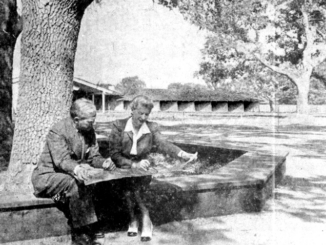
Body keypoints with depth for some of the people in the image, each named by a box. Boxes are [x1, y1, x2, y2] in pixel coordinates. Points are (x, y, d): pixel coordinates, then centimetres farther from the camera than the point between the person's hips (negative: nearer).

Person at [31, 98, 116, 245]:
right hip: (48, 175, -7)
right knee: (75, 184, -36)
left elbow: (93, 156, 4)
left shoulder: (89, 131, 2)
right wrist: (76, 169, -52)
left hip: (76, 174, 7)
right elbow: (62, 161, -30)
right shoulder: (58, 131, -19)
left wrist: (104, 162, -19)